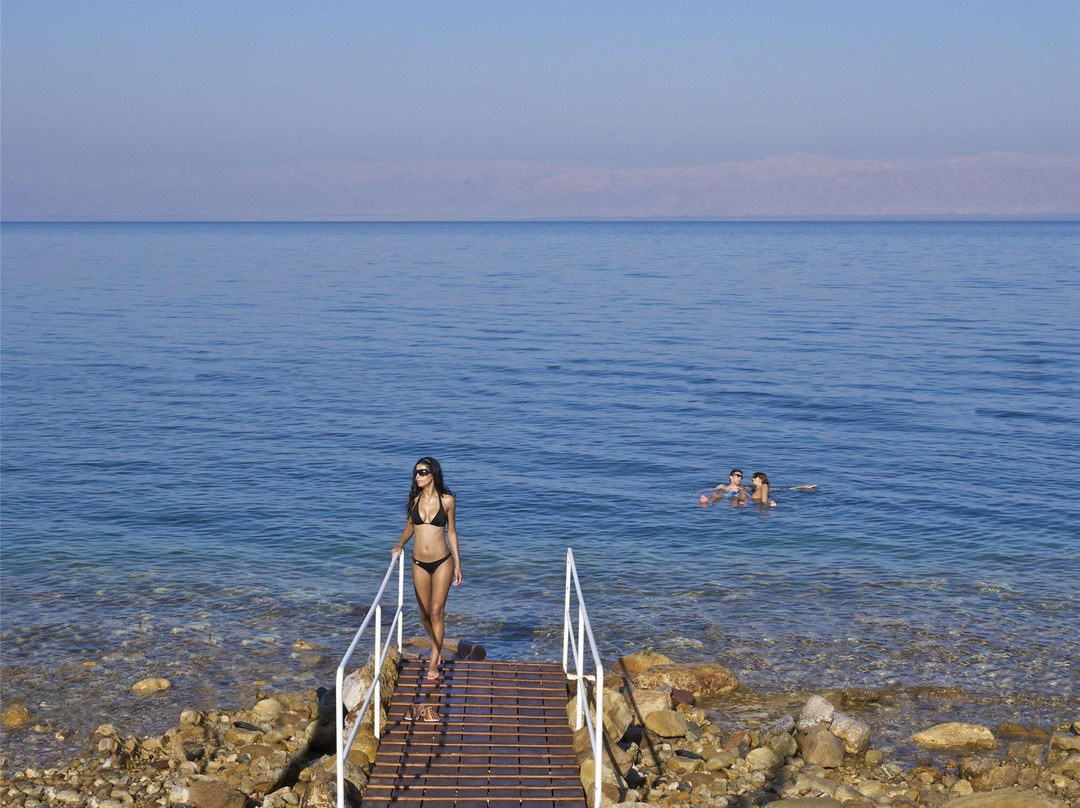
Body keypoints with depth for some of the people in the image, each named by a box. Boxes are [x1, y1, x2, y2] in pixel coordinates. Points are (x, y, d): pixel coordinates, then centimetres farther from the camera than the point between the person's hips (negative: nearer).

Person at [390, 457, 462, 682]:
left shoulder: (447, 500, -7)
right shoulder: (414, 499, 0)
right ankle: (437, 649, 35)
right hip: (419, 564, 3)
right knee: (425, 614, 11)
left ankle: (433, 663, 4)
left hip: (442, 562, -3)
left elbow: (451, 531, 2)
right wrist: (399, 545, -4)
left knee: (436, 612, -4)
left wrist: (457, 564, 3)